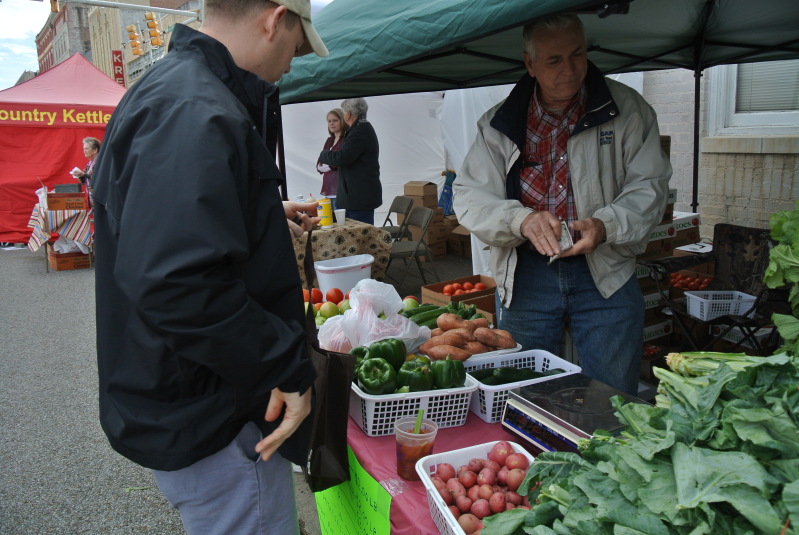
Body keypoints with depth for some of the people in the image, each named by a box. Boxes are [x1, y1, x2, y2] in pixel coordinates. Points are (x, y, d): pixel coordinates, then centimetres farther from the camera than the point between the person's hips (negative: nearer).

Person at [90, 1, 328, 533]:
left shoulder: (168, 87, 11)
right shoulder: (196, 114, -25)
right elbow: (177, 287, -34)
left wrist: (271, 219, 20)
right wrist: (290, 367, -25)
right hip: (203, 417, -10)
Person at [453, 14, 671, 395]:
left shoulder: (626, 110, 1)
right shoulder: (498, 124, 2)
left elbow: (649, 185, -2)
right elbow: (469, 197, -4)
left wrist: (605, 226, -21)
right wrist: (521, 220, -22)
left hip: (605, 276, 0)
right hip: (524, 277, 1)